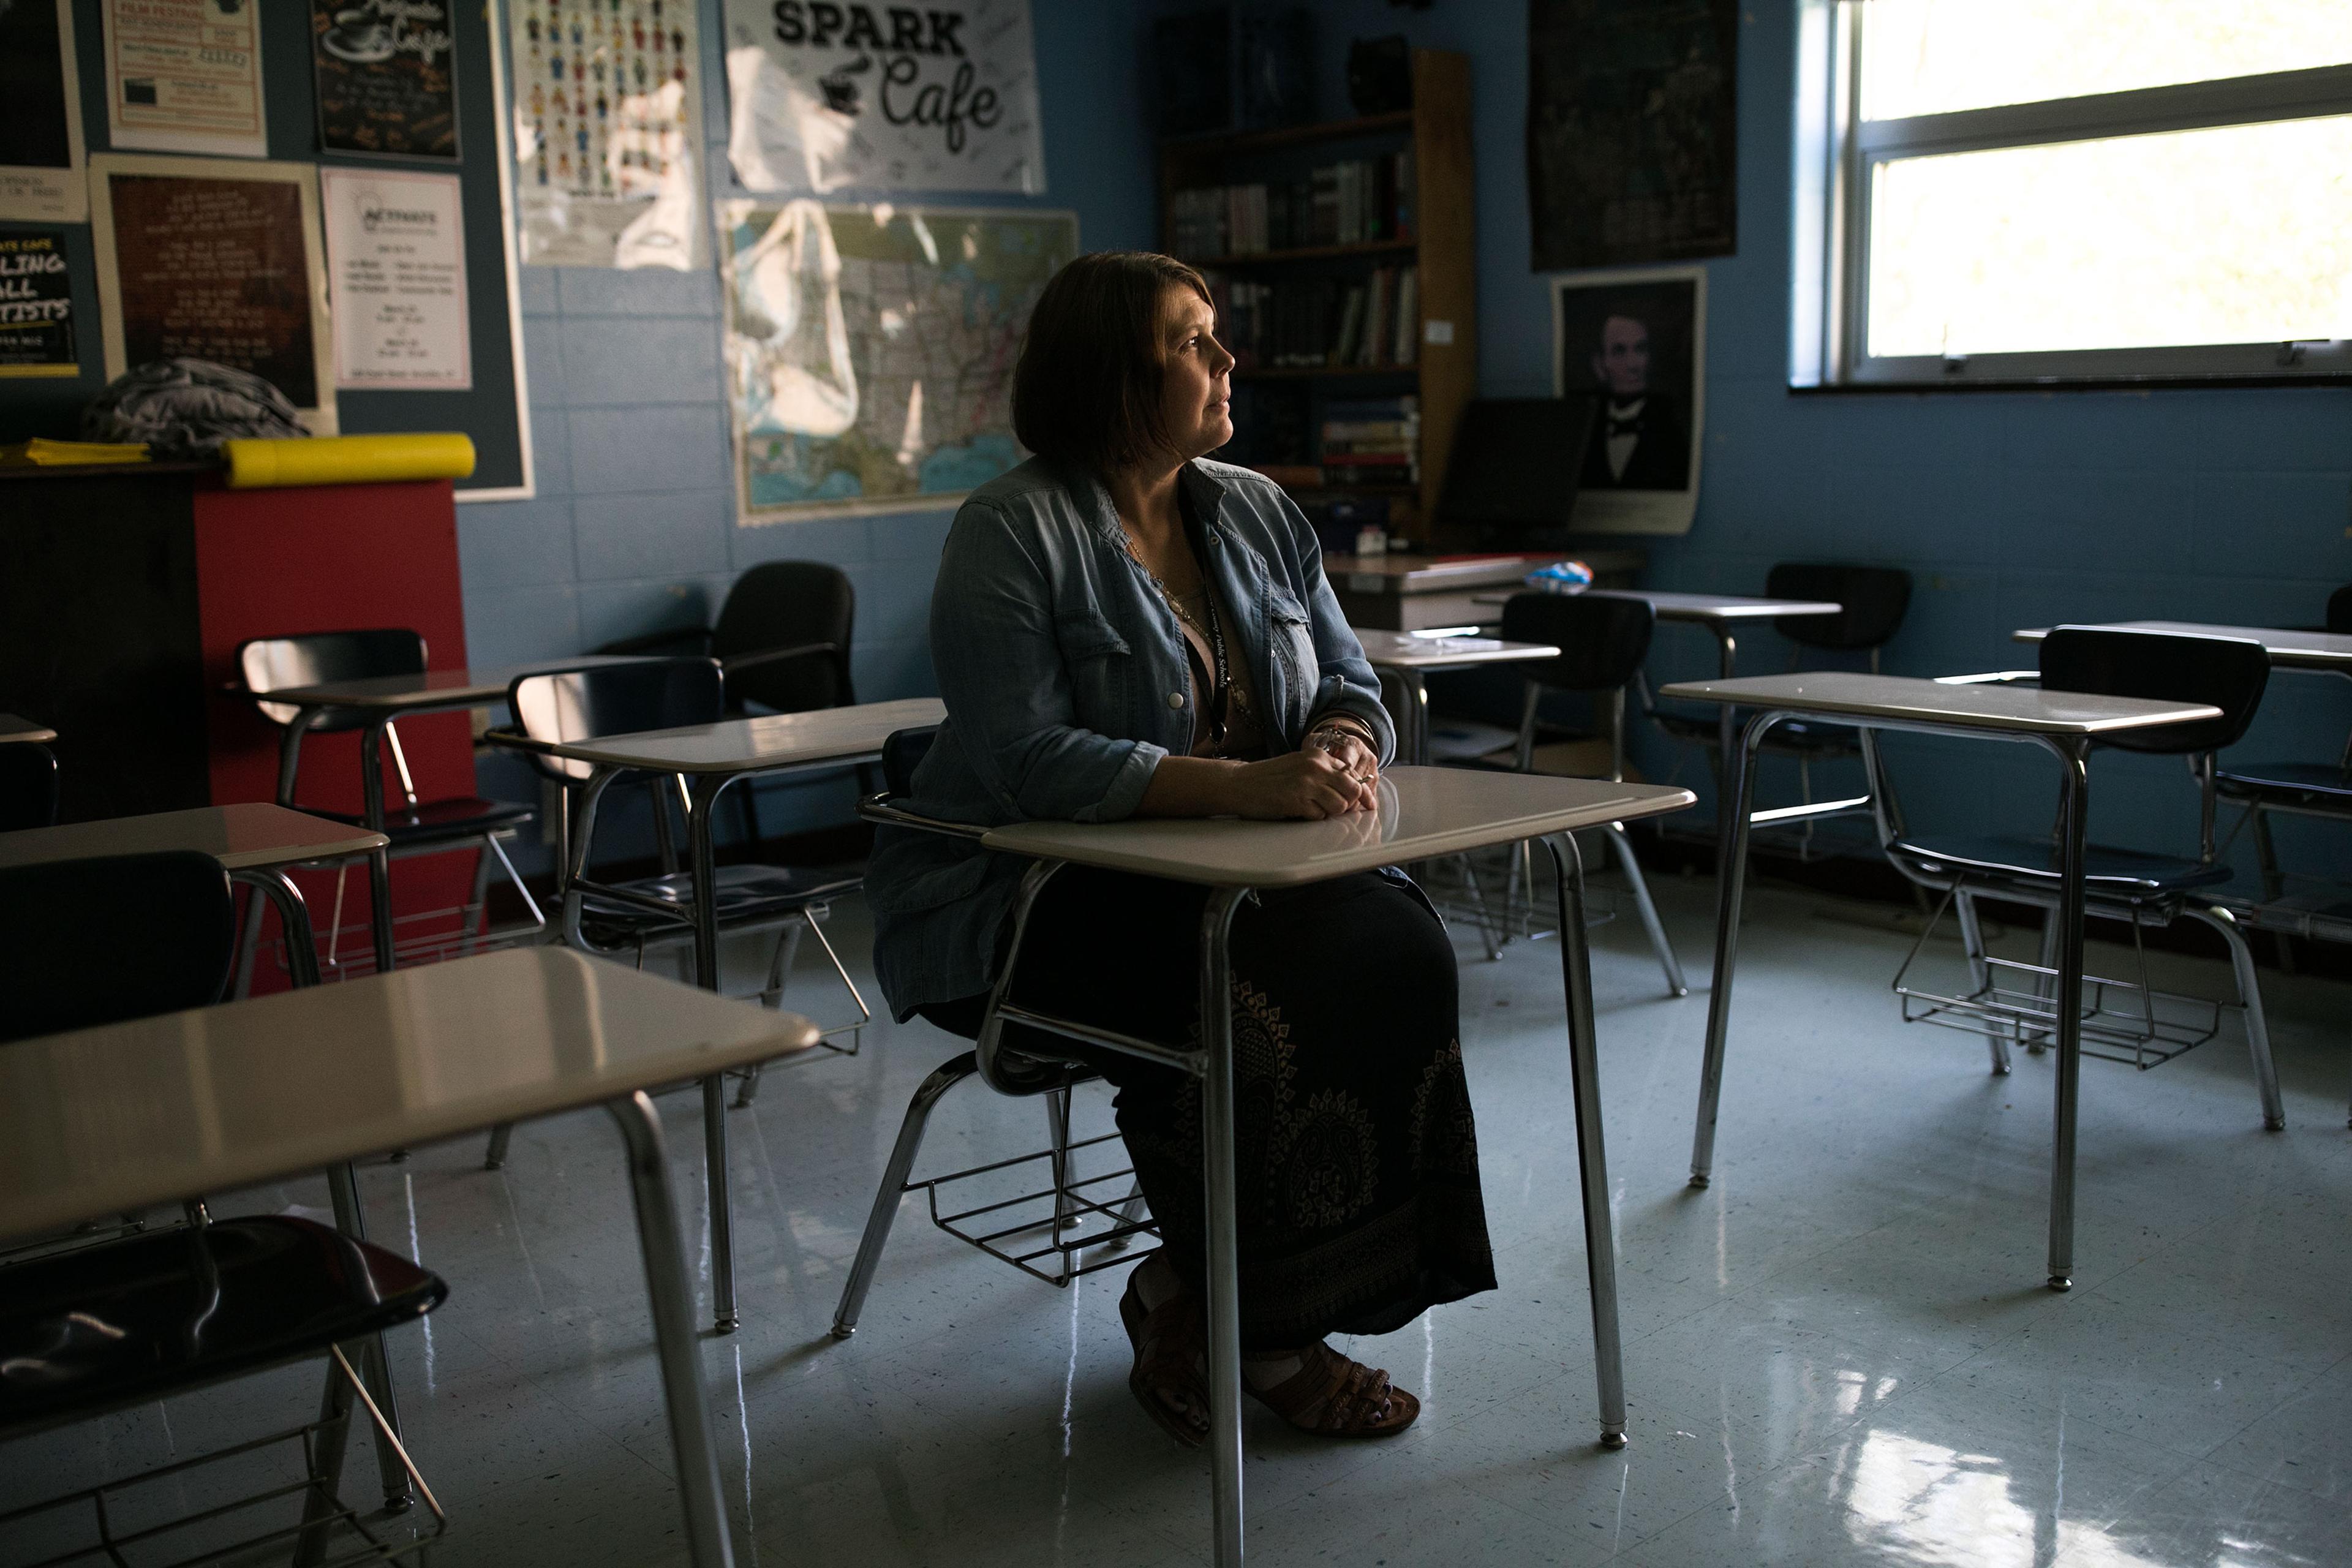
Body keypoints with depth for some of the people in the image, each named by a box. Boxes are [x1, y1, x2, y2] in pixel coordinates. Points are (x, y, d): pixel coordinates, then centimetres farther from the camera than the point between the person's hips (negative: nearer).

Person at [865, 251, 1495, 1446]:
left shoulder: (1256, 513, 11)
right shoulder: (1010, 534, -11)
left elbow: (1347, 682, 11)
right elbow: (1026, 760, -22)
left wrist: (1344, 748, -15)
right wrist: (1240, 786, -30)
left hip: (1225, 881, 6)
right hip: (1029, 900, -6)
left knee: (1398, 948, -21)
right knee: (1262, 999, -31)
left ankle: (1196, 1298, -8)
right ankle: (1261, 1336, -9)